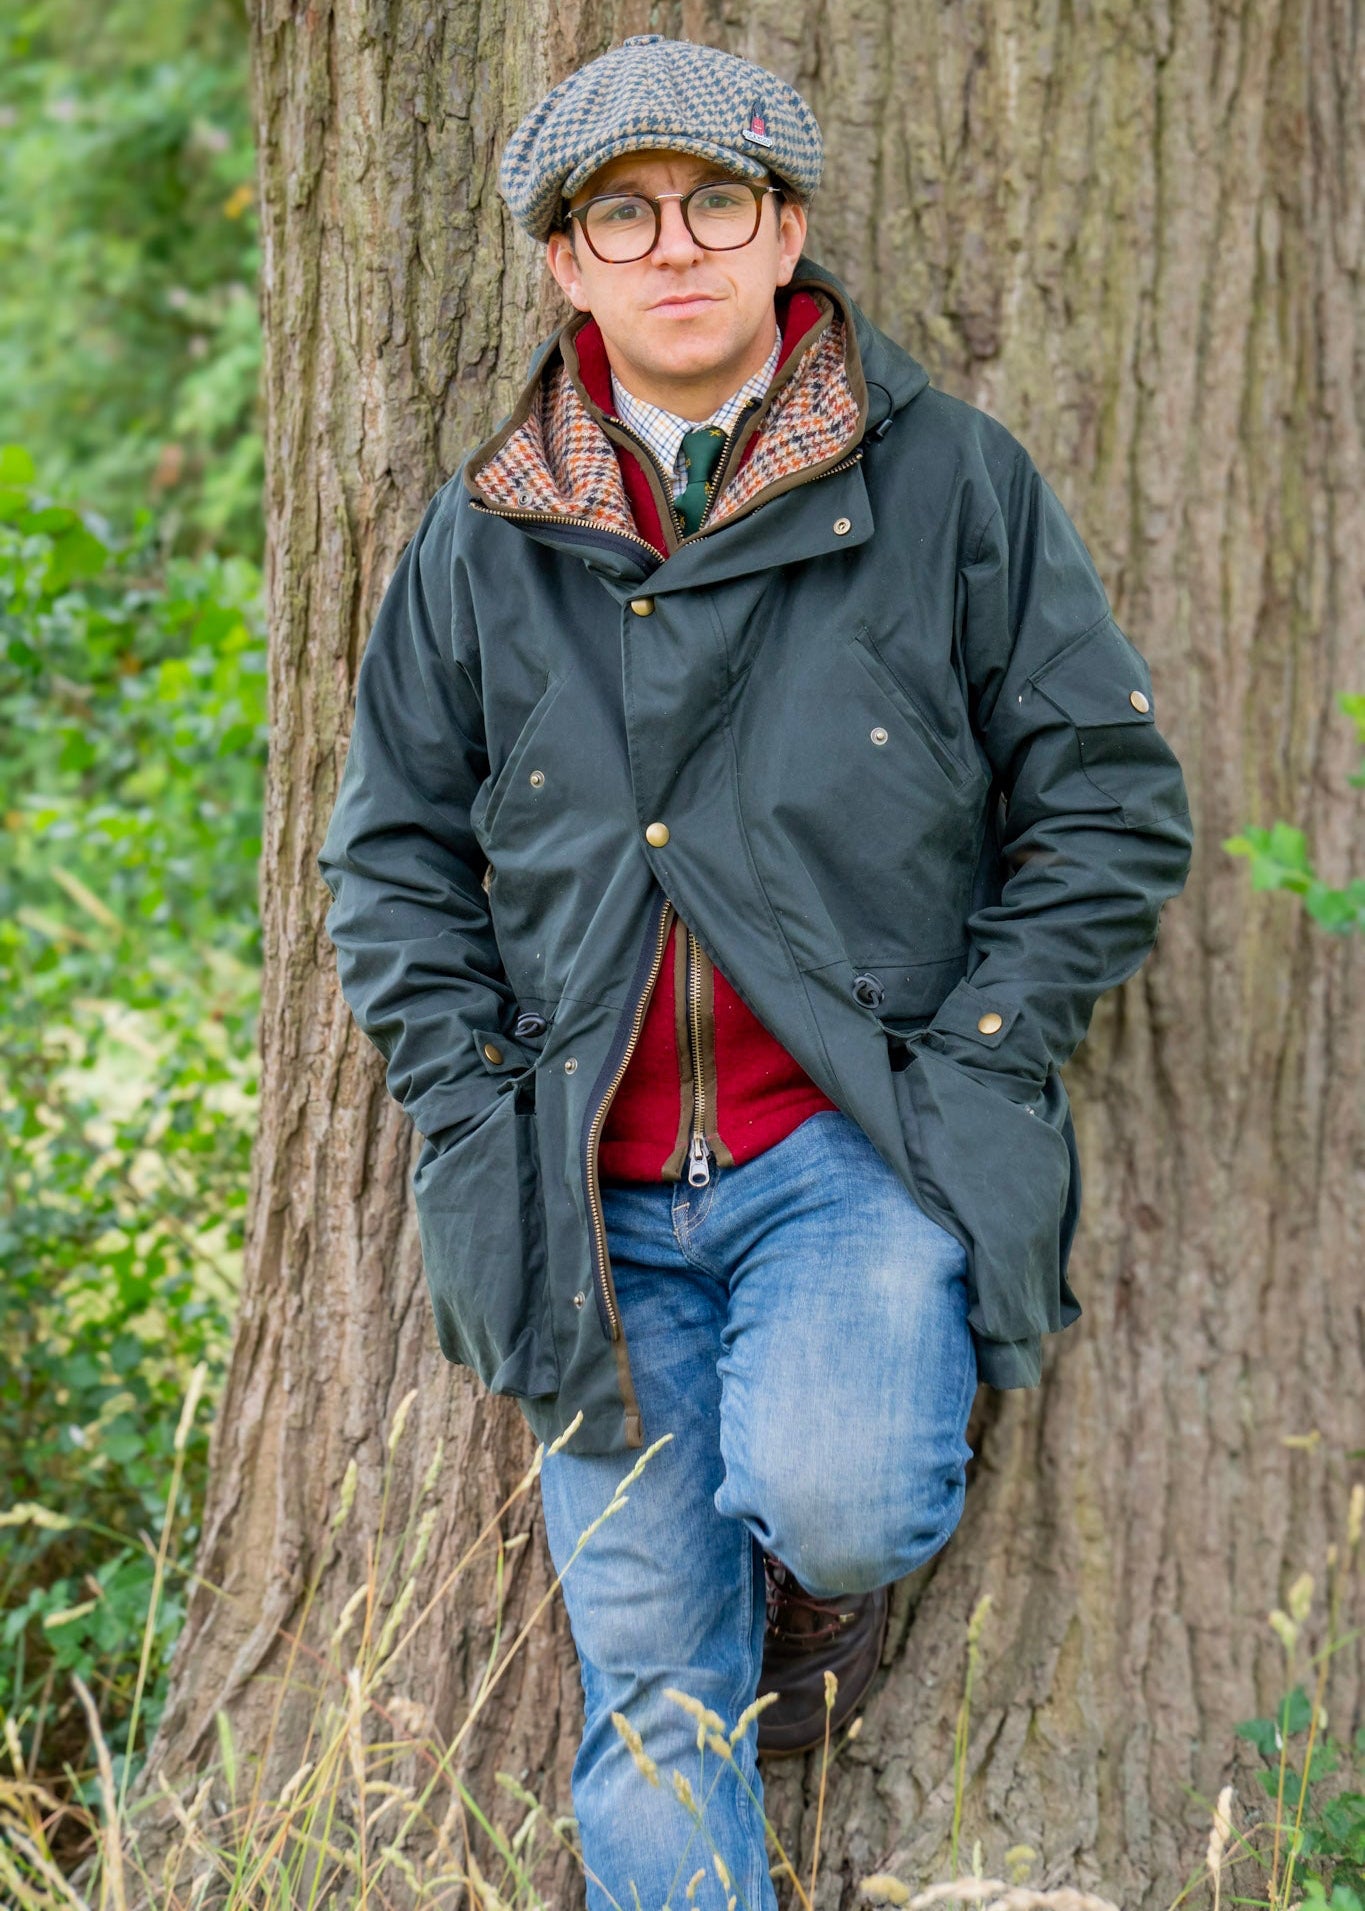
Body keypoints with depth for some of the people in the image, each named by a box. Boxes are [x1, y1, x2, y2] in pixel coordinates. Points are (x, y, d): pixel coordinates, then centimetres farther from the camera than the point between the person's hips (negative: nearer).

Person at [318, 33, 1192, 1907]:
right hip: (601, 1196, 3)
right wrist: (478, 1117, 2)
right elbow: (394, 857, 14)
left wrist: (962, 1072, -6)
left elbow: (1112, 807, 1)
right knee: (651, 1668, 3)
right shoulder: (481, 542, 7)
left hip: (862, 1144, -3)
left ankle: (835, 1577, 9)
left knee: (829, 1499, -27)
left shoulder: (952, 484, -1)